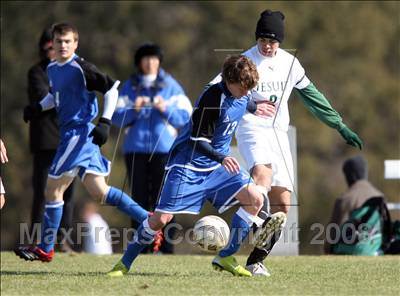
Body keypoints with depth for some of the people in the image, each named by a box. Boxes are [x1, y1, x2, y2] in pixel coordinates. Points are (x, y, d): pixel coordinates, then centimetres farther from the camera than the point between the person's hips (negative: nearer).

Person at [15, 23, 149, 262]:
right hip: (69, 133, 9)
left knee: (53, 188, -2)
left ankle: (46, 249, 9)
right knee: (99, 192, 8)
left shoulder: (81, 68, -14)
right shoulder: (52, 69, 12)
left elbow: (111, 88, -14)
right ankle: (147, 220, 11)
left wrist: (105, 122, -20)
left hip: (80, 132, -9)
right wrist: (39, 107, 12)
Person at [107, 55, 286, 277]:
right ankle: (125, 263, 8)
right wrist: (222, 158, -34)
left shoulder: (242, 96, -2)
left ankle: (225, 258, 0)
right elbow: (197, 139, -23)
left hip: (218, 165, 7)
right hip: (188, 165, -7)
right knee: (161, 218, -11)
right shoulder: (212, 98, -24)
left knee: (255, 200, -9)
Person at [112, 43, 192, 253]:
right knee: (139, 198, 2)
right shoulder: (129, 87, 9)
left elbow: (185, 117, 1)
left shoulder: (170, 86, 7)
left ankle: (165, 245, -3)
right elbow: (116, 117, 2)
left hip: (163, 149, -1)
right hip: (135, 148, 1)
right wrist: (133, 110, -16)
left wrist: (166, 109, -15)